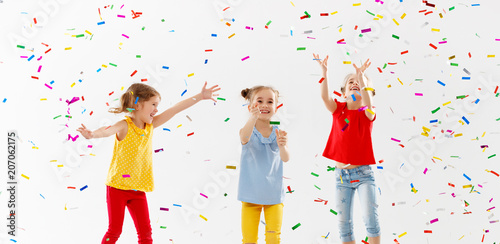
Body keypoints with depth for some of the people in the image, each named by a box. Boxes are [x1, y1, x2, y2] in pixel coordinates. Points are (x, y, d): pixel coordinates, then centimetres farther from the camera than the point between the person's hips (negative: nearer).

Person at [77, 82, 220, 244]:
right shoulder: (125, 126, -13)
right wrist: (92, 134, -58)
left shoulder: (150, 126, 5)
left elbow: (175, 109, 6)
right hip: (118, 186, -5)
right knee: (114, 231, 1)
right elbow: (108, 130, -35)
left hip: (138, 189, 5)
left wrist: (200, 96, 10)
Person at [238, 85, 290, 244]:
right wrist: (253, 118, -53)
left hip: (274, 194, 1)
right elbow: (244, 138, -33)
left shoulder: (278, 133, -2)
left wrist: (282, 146, -40)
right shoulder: (248, 131, -8)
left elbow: (285, 158, -15)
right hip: (251, 194, -1)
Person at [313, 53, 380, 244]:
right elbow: (324, 96, -15)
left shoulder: (367, 114, -2)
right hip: (341, 174, 3)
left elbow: (368, 103, -27)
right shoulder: (339, 110, 4)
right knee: (344, 222, 6)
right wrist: (324, 71, -29)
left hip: (363, 173, -2)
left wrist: (362, 77, -39)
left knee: (370, 218, -10)